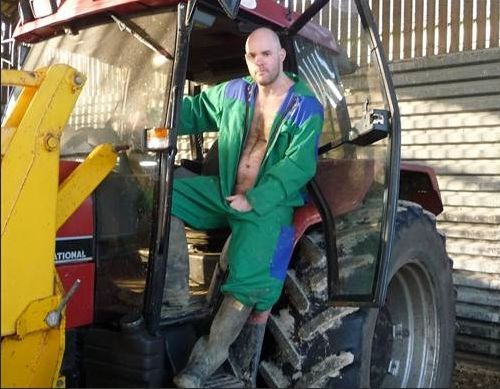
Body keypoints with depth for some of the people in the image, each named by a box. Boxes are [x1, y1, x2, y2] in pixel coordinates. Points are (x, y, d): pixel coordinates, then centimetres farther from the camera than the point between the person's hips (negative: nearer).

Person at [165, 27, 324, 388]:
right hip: (224, 192, 6)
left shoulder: (307, 108, -7)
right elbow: (195, 109, 19)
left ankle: (209, 357, -10)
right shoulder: (234, 92, 9)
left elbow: (298, 166, -15)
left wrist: (254, 200, -22)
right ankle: (175, 285, -11)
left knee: (248, 279, -25)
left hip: (269, 205, -5)